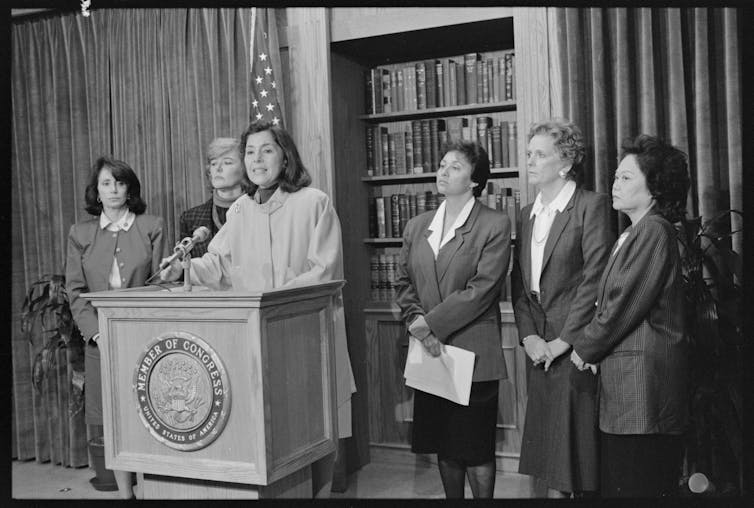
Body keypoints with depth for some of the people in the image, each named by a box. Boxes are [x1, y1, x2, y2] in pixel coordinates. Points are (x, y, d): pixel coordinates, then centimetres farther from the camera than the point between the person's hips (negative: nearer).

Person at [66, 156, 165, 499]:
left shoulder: (151, 227, 6)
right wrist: (97, 332, -6)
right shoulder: (80, 233, 11)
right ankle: (125, 493, 14)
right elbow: (75, 290, 7)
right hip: (100, 341, 2)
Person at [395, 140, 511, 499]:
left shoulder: (495, 225, -6)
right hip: (429, 352, 5)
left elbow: (481, 289, -14)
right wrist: (416, 321, -7)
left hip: (473, 354, -5)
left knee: (476, 450, 2)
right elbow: (403, 282, 12)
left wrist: (430, 322, -15)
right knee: (444, 447, 15)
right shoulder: (417, 226, 12)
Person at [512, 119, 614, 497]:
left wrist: (563, 340, -14)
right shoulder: (527, 215, 15)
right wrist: (528, 335, -1)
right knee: (547, 447, 9)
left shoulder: (592, 206, -6)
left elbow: (595, 279, -12)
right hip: (538, 348, 6)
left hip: (575, 346, -6)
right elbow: (519, 282, 12)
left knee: (575, 443, -2)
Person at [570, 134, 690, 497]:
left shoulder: (654, 230, -12)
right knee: (615, 483, 12)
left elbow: (624, 304, -16)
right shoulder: (634, 234, 19)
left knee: (638, 486, -4)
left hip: (643, 377, -10)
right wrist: (591, 345, 4)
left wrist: (585, 348, -5)